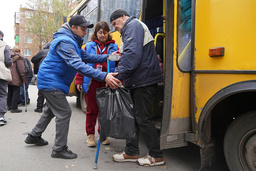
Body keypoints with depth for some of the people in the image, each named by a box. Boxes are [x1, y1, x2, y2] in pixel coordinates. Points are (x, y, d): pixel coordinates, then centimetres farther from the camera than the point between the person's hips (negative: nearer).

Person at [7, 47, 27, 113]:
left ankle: (9, 105, 29)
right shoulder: (19, 57, -9)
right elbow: (21, 69, -14)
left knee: (10, 92, 18)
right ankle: (14, 108, -1)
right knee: (16, 93, -2)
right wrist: (24, 79, -8)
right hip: (15, 79, -8)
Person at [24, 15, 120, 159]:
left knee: (51, 109, 22)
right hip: (51, 81, -11)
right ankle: (59, 149, 2)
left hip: (50, 81, 11)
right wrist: (103, 76, -44)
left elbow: (86, 57, 8)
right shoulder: (64, 41, -23)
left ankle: (34, 136, 39)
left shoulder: (73, 41, 12)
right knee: (64, 112, -9)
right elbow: (77, 64, -36)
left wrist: (107, 57, -6)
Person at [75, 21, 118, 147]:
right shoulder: (89, 46, 6)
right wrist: (79, 81, 0)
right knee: (92, 109, 7)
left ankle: (102, 133, 27)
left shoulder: (113, 47, 6)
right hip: (92, 82, 0)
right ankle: (90, 135, 19)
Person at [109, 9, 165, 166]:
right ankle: (131, 153, 23)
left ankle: (157, 156, 12)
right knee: (132, 116, 12)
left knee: (143, 119, -3)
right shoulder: (130, 29, 25)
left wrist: (119, 75, -25)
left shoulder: (133, 25, -7)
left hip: (144, 81, -10)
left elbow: (133, 54, -24)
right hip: (137, 81, 10)